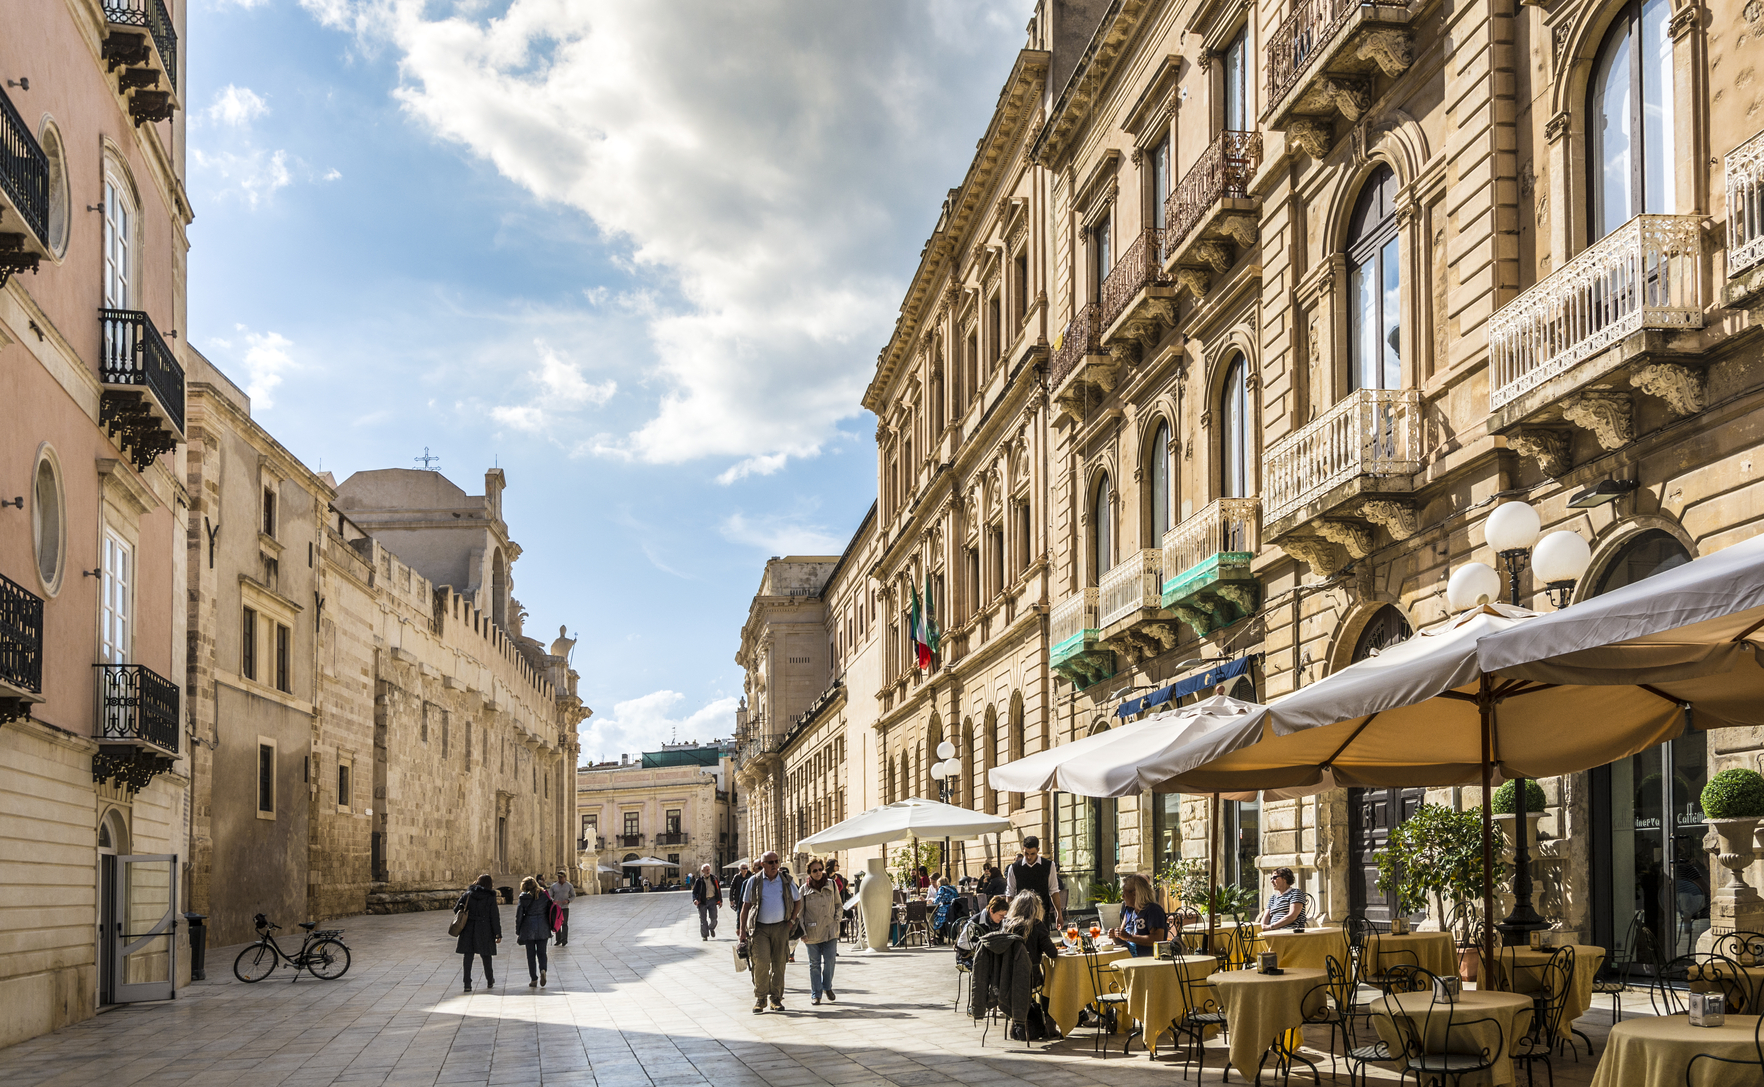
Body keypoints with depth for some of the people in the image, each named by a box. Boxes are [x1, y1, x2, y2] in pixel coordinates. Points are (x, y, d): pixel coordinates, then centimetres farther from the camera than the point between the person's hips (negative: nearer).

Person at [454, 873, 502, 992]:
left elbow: (456, 909, 3)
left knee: (468, 957, 2)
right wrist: (498, 934, -2)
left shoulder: (467, 894, 2)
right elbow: (495, 917, -5)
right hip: (484, 931, -1)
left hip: (468, 930, 1)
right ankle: (490, 982, 28)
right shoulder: (490, 897, -4)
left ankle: (467, 984, -6)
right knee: (486, 956, 14)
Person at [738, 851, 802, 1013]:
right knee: (761, 962, -13)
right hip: (759, 927, -2)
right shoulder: (754, 882, 2)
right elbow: (746, 905, 5)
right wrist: (742, 930, 0)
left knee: (778, 963, 4)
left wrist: (792, 920, 6)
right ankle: (760, 999, -2)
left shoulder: (787, 881, 5)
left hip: (781, 927, 2)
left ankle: (776, 998, 14)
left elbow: (797, 901, 17)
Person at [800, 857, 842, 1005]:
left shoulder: (831, 885, 4)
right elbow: (799, 912, 1)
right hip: (812, 932, -1)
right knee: (814, 963, 3)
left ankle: (827, 987, 19)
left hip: (830, 930, 1)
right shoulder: (804, 889, -2)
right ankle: (815, 994, 13)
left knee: (830, 960, -4)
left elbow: (838, 904, 17)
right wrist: (802, 932, -6)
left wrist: (837, 917, 1)